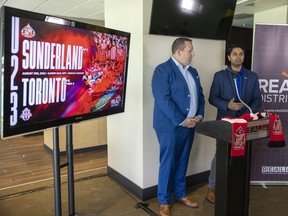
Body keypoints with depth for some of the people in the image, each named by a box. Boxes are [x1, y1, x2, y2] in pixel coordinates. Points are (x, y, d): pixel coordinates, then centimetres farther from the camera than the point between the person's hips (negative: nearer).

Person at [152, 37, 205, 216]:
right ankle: (164, 201, 19)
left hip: (189, 125, 7)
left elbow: (200, 96, 16)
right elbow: (163, 100, -19)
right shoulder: (163, 70, -11)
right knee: (168, 163, 3)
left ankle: (180, 194, 34)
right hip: (170, 126, -7)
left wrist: (199, 116, -1)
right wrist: (181, 120, -18)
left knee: (182, 162, 17)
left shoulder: (193, 72, 15)